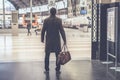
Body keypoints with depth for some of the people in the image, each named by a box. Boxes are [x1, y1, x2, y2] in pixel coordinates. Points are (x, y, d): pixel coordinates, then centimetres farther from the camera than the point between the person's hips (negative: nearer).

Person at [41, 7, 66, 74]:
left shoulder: (46, 20, -5)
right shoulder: (59, 20, -7)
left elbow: (43, 31, -2)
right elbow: (62, 31, -10)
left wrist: (42, 39, 11)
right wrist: (64, 40, -6)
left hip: (48, 41, 1)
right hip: (57, 41, -1)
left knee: (47, 55, 11)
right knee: (58, 55, 8)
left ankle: (46, 69, 14)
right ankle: (57, 69, 10)